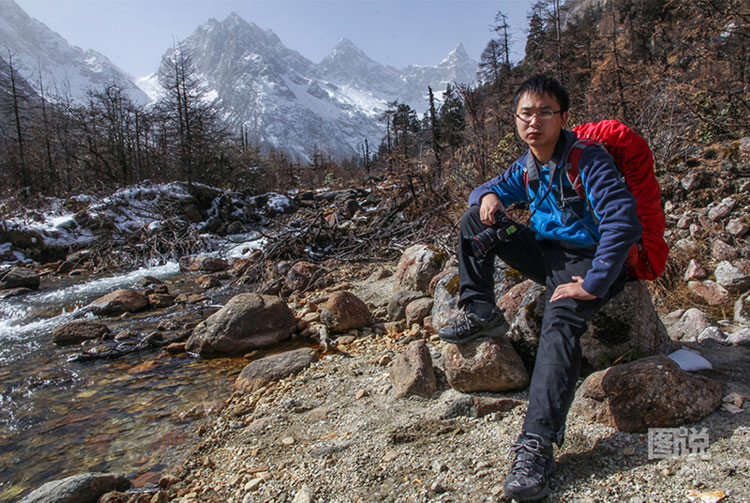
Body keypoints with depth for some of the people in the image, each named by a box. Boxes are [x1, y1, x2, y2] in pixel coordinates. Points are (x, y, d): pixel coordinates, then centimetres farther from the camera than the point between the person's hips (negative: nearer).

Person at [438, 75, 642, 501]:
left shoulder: (588, 160, -16)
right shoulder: (526, 166, 6)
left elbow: (625, 223, -26)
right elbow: (488, 189, 22)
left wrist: (593, 284, -31)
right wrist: (487, 196, -5)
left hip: (587, 260, -7)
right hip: (546, 251, 7)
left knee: (560, 323, -37)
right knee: (476, 219, -2)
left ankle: (537, 447, -42)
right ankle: (481, 314, -2)